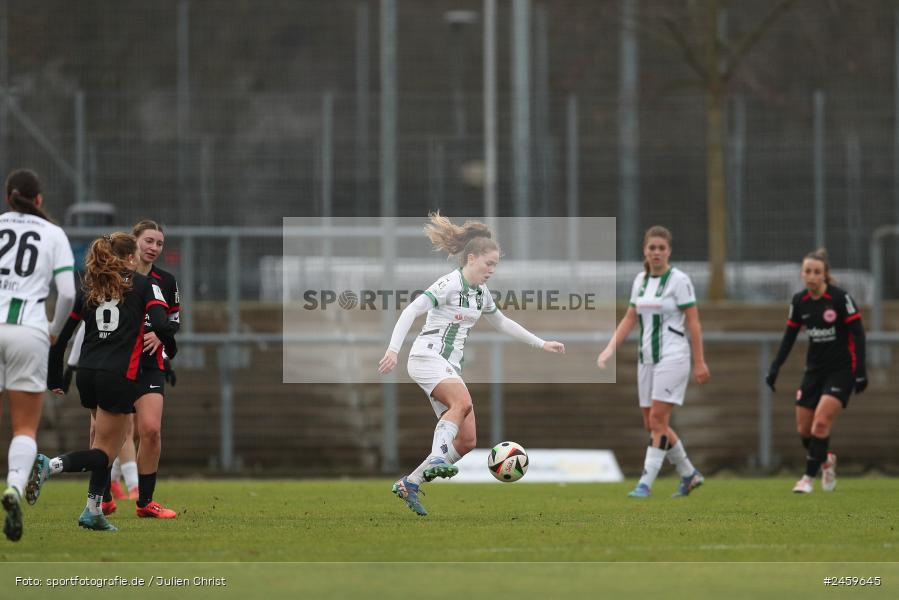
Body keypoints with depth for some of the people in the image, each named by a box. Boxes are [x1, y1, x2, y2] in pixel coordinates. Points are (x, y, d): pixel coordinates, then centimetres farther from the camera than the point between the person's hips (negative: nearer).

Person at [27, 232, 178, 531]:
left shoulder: (88, 289, 14)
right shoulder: (144, 285, 2)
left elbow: (59, 336, 11)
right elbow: (161, 326, -12)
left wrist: (54, 379, 19)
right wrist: (171, 327, 12)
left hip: (87, 373, 6)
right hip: (119, 376, -6)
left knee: (105, 443, 23)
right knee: (104, 452, -2)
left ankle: (94, 511, 14)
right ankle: (49, 465, -28)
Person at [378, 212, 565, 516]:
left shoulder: (481, 292, 14)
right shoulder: (450, 284, -11)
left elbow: (501, 322, 31)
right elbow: (410, 311, -18)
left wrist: (541, 344, 32)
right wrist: (393, 350, -30)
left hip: (450, 367, 8)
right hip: (427, 357, -8)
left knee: (466, 440, -2)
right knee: (463, 402, -37)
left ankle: (409, 484, 4)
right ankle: (436, 460, -43)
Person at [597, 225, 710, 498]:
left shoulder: (679, 280, -8)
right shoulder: (640, 280, 11)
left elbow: (693, 322, -8)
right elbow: (630, 318, 15)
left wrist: (699, 362, -11)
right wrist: (610, 348, 4)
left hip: (673, 357, -7)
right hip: (647, 358, 7)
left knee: (657, 419, -12)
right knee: (651, 423, 8)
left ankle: (646, 483, -11)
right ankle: (689, 474, 22)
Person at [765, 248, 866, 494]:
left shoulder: (840, 298, -14)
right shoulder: (799, 301, 0)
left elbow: (858, 334, -11)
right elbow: (789, 336, 11)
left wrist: (861, 371, -15)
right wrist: (775, 368, 4)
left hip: (841, 370, -5)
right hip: (814, 370, 5)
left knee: (821, 424, -18)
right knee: (804, 430, 4)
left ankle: (808, 477, -5)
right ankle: (826, 461, 34)